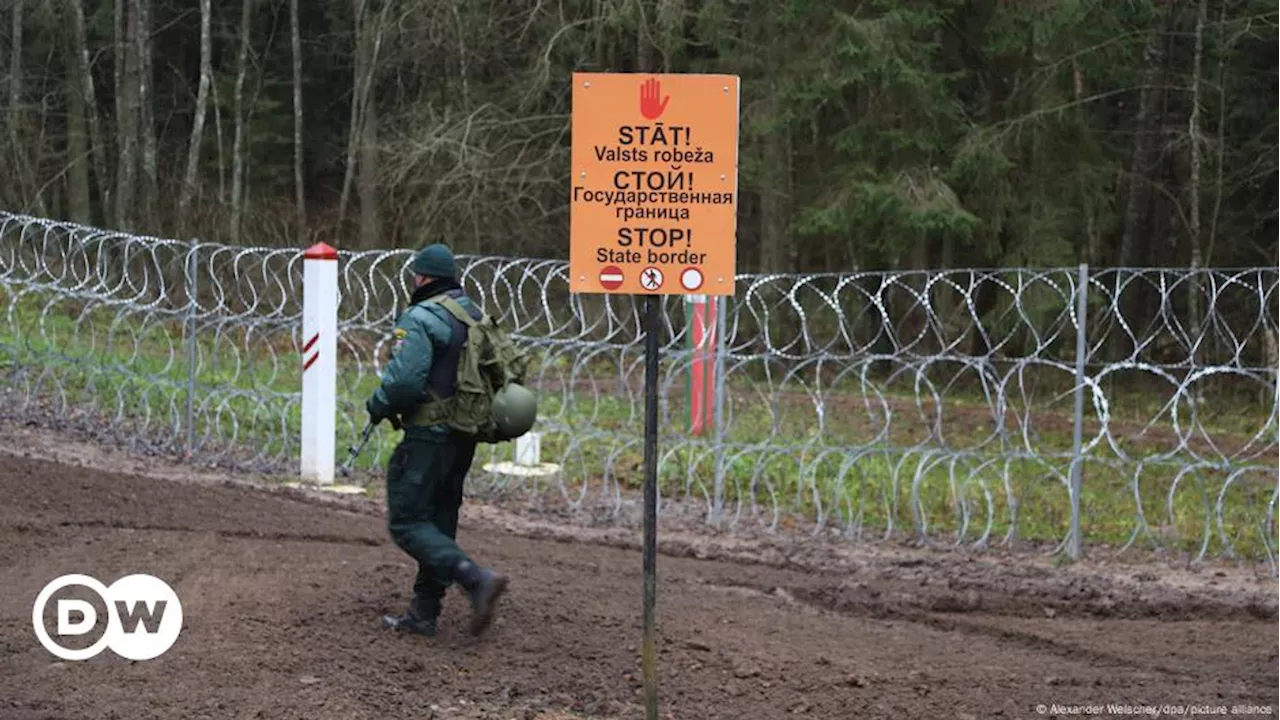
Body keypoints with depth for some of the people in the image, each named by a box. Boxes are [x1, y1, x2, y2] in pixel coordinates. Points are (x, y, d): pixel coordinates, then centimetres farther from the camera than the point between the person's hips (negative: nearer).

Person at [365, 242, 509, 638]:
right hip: (464, 437, 9)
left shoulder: (420, 320, -15)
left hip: (429, 437, -9)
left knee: (408, 523, -4)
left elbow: (404, 380, -24)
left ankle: (476, 578, -20)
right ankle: (424, 612, 19)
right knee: (438, 522, 15)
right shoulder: (476, 316, 12)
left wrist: (378, 406, -5)